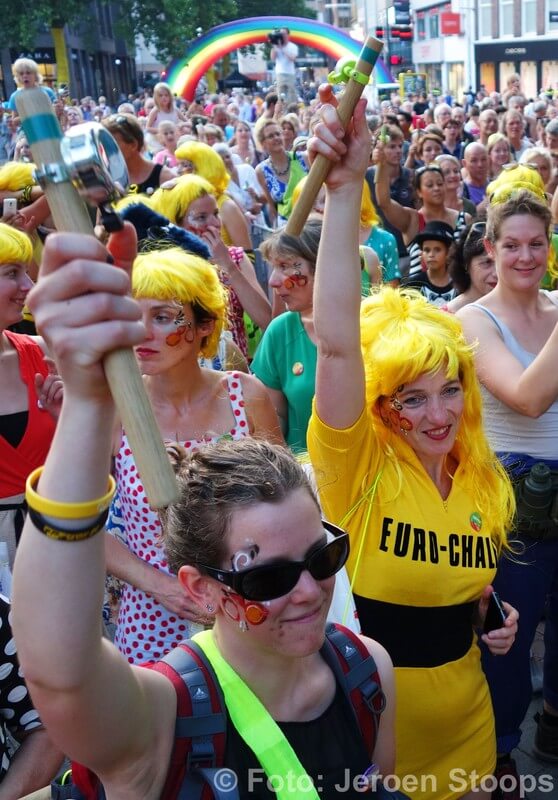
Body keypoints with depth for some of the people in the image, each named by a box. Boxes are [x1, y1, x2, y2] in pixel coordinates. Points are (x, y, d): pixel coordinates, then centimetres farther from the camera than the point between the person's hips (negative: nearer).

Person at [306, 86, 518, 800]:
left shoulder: (483, 478, -3)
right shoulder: (358, 468, -19)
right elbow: (337, 343, -36)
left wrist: (492, 610, -6)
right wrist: (345, 187, -43)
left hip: (463, 707, 5)